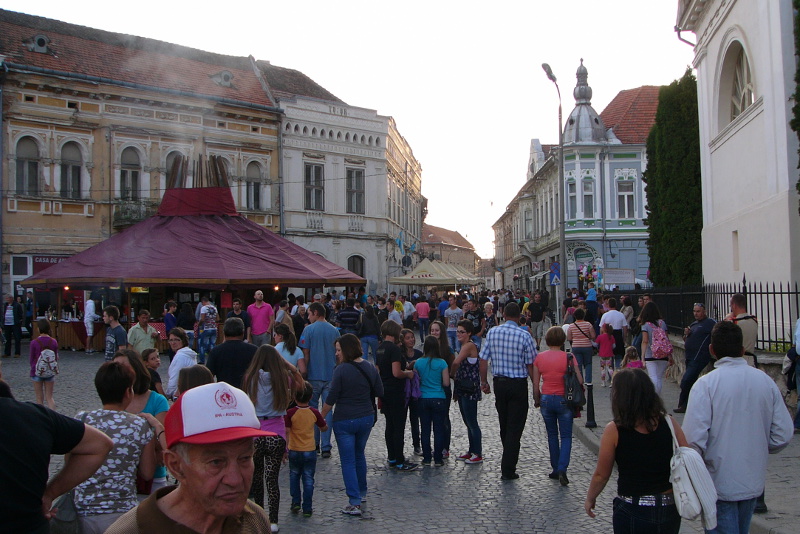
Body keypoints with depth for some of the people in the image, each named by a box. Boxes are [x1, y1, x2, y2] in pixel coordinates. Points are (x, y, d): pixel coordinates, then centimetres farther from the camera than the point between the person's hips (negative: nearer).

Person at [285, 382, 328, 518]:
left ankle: (296, 502, 16)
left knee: (294, 476, 19)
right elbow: (324, 428, 7)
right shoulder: (314, 413, -6)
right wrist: (321, 418, 25)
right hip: (310, 451, 1)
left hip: (294, 451, -1)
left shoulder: (290, 413, -12)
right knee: (308, 479, 6)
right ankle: (307, 508, 5)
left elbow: (286, 432, -16)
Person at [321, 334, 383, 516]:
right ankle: (362, 492, 36)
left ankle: (354, 503, -1)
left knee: (348, 461, 1)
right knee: (359, 455, 24)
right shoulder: (370, 368, -1)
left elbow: (331, 399, -15)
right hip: (366, 418, 6)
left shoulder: (341, 370, -17)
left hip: (344, 420, -6)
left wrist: (321, 417, -4)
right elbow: (380, 392, 7)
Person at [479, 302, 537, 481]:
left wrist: (484, 382, 13)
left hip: (499, 383, 4)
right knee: (515, 427, 1)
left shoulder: (492, 332, -2)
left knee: (504, 424, 19)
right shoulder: (524, 336, -12)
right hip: (518, 385, -4)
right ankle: (508, 470, 0)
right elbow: (530, 365, -9)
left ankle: (508, 463, 33)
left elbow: (483, 360, 1)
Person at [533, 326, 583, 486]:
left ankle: (555, 469, 21)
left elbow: (536, 384, 0)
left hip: (546, 399, 2)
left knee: (552, 435, 17)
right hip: (564, 400, -2)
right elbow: (580, 381, -11)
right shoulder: (568, 357, -11)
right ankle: (562, 469, -9)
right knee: (566, 436, 6)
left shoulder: (539, 358, -3)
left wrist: (537, 400, 14)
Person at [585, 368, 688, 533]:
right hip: (670, 511, 3)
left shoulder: (614, 431, -13)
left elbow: (601, 475, -6)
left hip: (632, 513, -3)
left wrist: (590, 499, 11)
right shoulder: (669, 423, -6)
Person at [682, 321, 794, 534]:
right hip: (754, 482, 5)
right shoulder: (766, 381, -3)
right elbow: (783, 434, -1)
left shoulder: (705, 384, -17)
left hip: (719, 484, -5)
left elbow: (694, 439, -22)